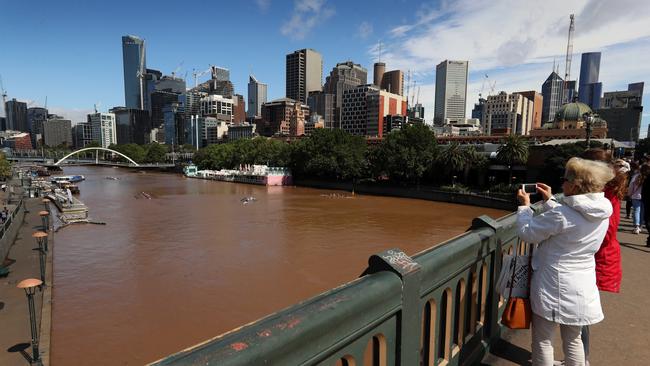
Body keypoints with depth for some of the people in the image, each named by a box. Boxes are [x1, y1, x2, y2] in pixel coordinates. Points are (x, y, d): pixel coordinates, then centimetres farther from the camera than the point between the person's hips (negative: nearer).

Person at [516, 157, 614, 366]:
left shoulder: (560, 214, -24)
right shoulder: (601, 214, -1)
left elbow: (527, 233, -14)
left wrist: (525, 205, -2)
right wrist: (550, 201, 14)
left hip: (554, 288, -7)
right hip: (582, 289, 7)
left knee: (542, 341, 9)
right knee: (573, 340, 23)